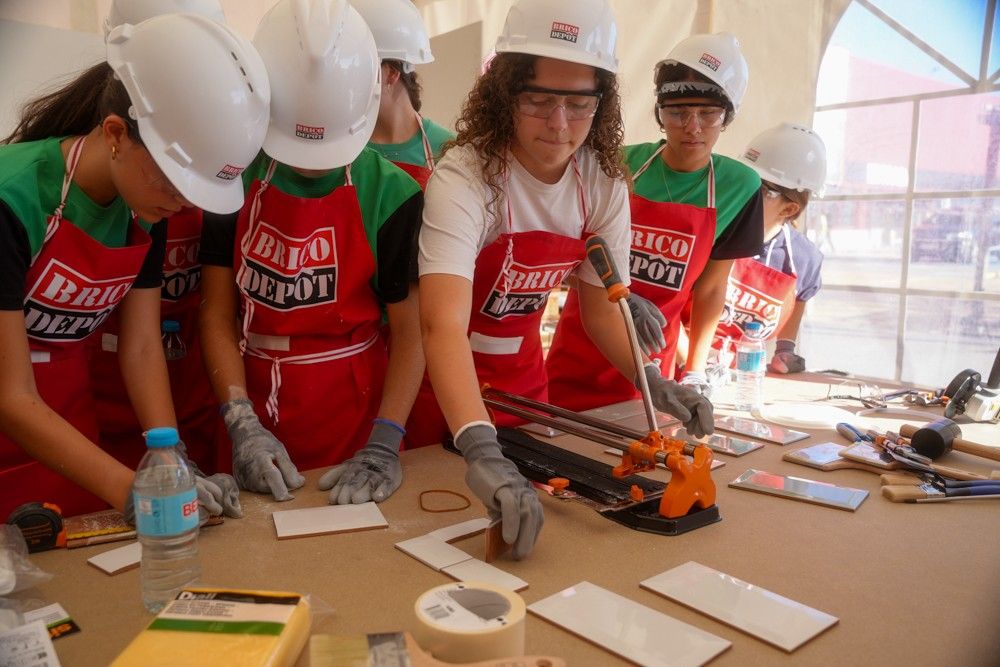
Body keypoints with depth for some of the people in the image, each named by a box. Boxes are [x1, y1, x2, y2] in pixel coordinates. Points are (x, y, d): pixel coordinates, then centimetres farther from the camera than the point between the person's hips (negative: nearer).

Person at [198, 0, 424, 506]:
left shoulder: (390, 194, -10)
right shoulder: (236, 183, -3)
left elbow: (409, 330, -8)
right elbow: (218, 316, -1)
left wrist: (385, 443, -18)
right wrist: (241, 423, -12)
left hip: (356, 417, -2)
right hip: (257, 414, 2)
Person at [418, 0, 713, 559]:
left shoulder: (603, 182, -12)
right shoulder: (466, 178, -29)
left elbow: (600, 306, -3)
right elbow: (444, 325, -42)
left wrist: (653, 384, -18)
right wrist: (480, 451, -55)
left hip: (523, 371, 5)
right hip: (448, 381, -4)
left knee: (529, 486, 19)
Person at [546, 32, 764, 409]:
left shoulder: (738, 187, -3)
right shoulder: (622, 164, -6)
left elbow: (710, 288, 3)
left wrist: (695, 372, 0)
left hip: (652, 358, 0)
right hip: (580, 347, 0)